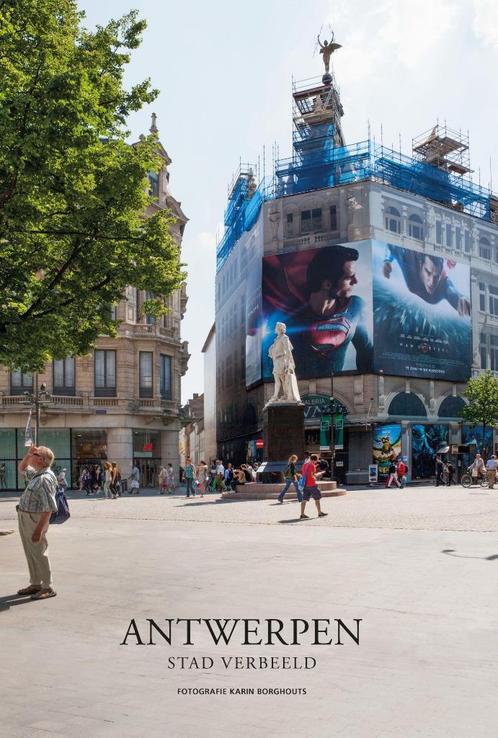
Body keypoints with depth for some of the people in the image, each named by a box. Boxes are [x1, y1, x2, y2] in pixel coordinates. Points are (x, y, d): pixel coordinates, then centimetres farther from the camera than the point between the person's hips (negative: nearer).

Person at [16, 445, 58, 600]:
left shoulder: (45, 479, -23)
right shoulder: (36, 474, 7)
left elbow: (49, 508, -26)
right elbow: (21, 469, 30)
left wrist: (39, 529, -27)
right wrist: (28, 454, 10)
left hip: (34, 519, -10)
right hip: (24, 517, 10)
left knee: (38, 553, -2)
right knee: (30, 553, 17)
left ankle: (48, 588, 8)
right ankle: (35, 584, 28)